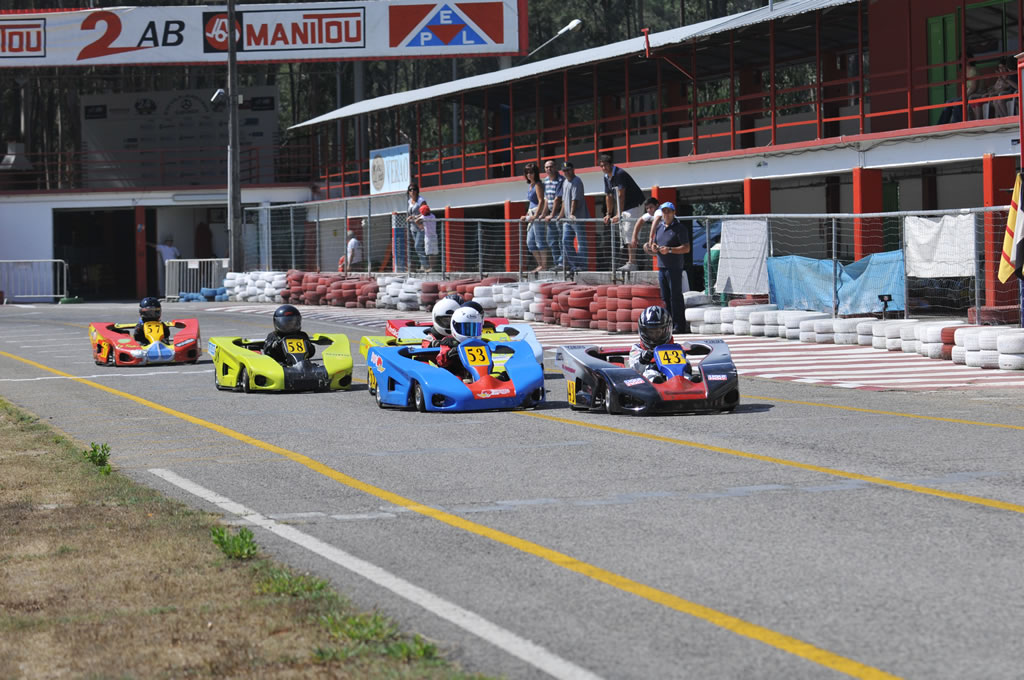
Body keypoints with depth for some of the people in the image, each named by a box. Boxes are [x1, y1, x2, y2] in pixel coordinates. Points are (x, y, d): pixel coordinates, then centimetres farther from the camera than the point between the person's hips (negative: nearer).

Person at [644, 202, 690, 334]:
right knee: (665, 298, 8)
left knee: (676, 297, -8)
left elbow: (686, 248, -12)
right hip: (661, 267, 7)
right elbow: (653, 243, 26)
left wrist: (669, 250, -22)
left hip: (675, 267, -7)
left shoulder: (679, 228, -5)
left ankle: (679, 326, -6)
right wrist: (653, 248, 1)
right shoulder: (659, 226, 16)